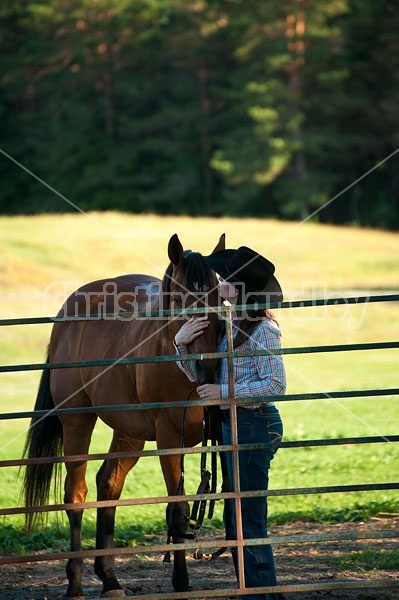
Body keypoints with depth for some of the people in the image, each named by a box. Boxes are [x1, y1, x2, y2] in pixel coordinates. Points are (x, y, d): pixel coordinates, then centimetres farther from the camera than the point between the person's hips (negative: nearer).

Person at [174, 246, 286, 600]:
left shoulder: (262, 330, -14)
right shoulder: (228, 326, 10)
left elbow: (276, 385, -18)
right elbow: (199, 375, 13)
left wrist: (225, 392, -21)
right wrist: (181, 344, -4)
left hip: (253, 424, -9)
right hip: (232, 425, 9)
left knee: (248, 522, -5)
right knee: (235, 519, 15)